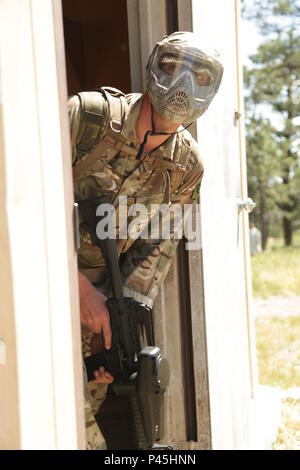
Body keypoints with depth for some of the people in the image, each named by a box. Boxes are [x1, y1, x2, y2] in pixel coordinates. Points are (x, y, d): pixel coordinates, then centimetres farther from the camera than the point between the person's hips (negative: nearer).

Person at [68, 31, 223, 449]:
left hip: (101, 289, 5)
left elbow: (157, 246, 1)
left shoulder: (188, 167, -2)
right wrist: (80, 287, -22)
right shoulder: (87, 116, -18)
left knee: (93, 399, 7)